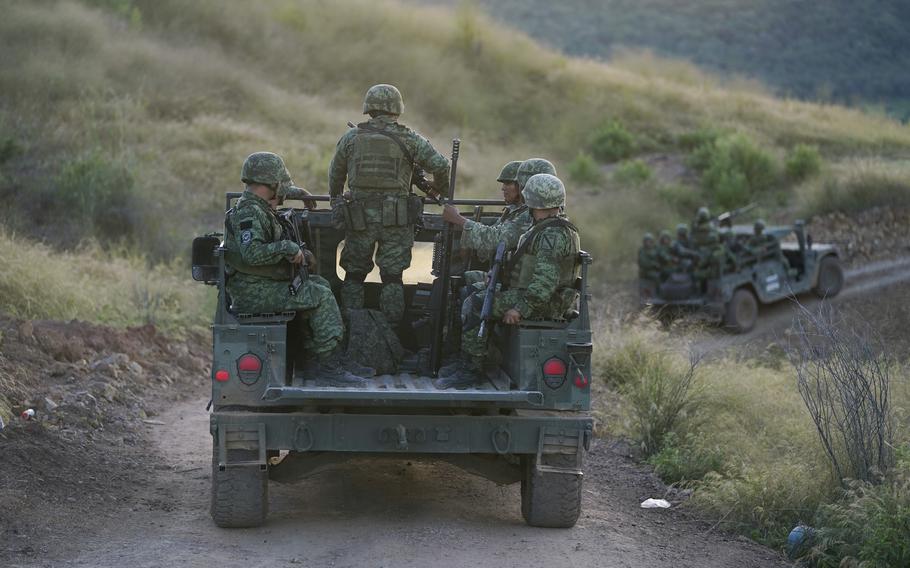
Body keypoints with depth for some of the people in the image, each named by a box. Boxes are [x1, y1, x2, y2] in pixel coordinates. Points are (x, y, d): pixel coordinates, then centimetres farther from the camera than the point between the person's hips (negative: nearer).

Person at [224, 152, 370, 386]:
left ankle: (334, 359, 10)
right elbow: (251, 253, -30)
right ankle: (328, 366, -12)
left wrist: (299, 253, 12)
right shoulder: (248, 213, -16)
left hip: (266, 286, 11)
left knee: (320, 285, 12)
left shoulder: (259, 210, 18)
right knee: (320, 296, -13)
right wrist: (287, 247, -22)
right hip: (253, 293, -11)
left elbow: (271, 250, 28)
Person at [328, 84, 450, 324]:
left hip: (359, 218, 1)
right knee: (392, 277, 5)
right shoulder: (408, 138, -1)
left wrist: (336, 201, 33)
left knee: (354, 276, 13)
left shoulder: (351, 138, 5)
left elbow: (335, 174, 16)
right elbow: (440, 165, -5)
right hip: (395, 220, -1)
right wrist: (441, 191, 14)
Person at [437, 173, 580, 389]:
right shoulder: (548, 229, 16)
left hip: (542, 304, -11)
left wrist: (520, 309, -26)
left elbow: (546, 280, -28)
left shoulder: (553, 235, -20)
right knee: (473, 296, 11)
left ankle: (472, 369, -13)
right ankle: (465, 364, 8)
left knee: (475, 306, -18)